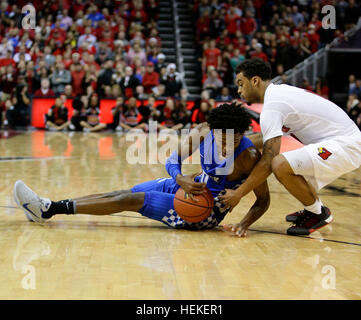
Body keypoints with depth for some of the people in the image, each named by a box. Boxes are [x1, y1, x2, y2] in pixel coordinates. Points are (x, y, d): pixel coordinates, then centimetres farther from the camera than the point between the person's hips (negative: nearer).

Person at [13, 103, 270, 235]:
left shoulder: (249, 156, -24)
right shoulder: (204, 131, -10)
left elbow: (263, 200, -17)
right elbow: (173, 160, -6)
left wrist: (242, 227, -33)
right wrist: (180, 179, -29)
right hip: (195, 187, 6)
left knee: (131, 200, -14)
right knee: (126, 193, 2)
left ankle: (50, 209, -11)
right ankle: (49, 207, 7)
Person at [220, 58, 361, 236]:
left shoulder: (272, 106, -16)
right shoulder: (280, 92, 14)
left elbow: (268, 162, -20)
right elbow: (264, 139, 27)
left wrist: (238, 194, -13)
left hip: (345, 146, -11)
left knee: (280, 165, -25)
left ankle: (318, 213, -4)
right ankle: (313, 208, 26)